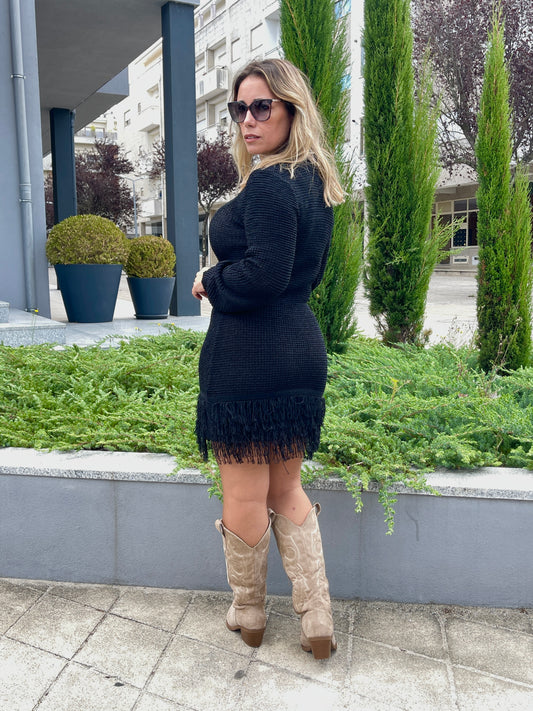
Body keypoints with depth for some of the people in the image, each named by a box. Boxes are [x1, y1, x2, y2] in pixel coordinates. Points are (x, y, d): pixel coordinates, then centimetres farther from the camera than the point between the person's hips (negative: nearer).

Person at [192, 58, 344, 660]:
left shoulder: (267, 183, -15)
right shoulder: (314, 183, 14)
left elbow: (264, 273, -24)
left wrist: (209, 281, -6)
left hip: (247, 361, -9)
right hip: (302, 349, 9)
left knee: (244, 498, 9)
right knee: (287, 491, 19)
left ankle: (248, 613, 30)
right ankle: (318, 620, 25)